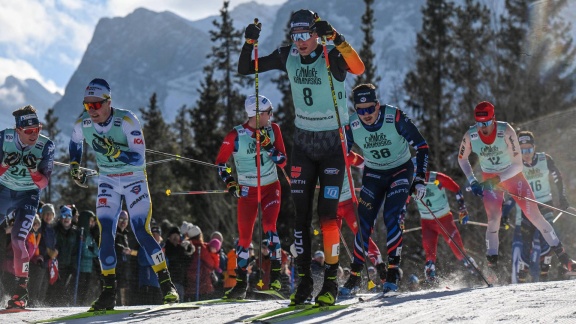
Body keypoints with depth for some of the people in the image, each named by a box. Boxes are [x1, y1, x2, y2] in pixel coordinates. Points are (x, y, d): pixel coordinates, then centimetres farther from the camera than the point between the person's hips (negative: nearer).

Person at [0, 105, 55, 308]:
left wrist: (33, 169, -34)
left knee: (17, 239, -19)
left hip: (28, 196, -2)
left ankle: (21, 289, -13)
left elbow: (43, 183, -16)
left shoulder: (46, 146, -19)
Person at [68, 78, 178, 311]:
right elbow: (75, 142, 16)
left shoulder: (126, 121, -24)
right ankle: (108, 293, -4)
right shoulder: (83, 123, -10)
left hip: (134, 180, -4)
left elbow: (139, 159, -28)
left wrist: (113, 151, -41)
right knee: (105, 233, -10)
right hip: (108, 181, 4)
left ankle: (166, 284, -4)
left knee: (141, 232, -14)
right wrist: (74, 166, 5)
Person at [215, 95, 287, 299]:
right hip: (247, 191, -1)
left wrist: (268, 146, -21)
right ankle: (241, 284, 15)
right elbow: (220, 162, 1)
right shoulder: (236, 136, -12)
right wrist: (229, 182, -11)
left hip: (271, 188, 1)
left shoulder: (273, 130, -5)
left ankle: (276, 274, -14)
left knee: (269, 225, -21)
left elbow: (282, 161, -7)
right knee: (244, 237, 2)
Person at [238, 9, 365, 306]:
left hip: (333, 144, -4)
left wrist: (335, 38, -47)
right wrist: (250, 42, -15)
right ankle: (303, 279, 9)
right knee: (301, 214, 2)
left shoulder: (332, 57, -16)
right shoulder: (288, 57, -2)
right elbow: (245, 69, 3)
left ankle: (331, 282, 1)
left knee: (327, 214, -8)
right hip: (303, 142, 4)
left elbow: (358, 68, -38)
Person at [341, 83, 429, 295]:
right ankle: (355, 276, 4)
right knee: (364, 222, -6)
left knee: (392, 216, -21)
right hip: (373, 174, 3)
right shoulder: (352, 126, -18)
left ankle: (393, 270, -11)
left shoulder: (395, 117, -26)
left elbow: (421, 146, -16)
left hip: (401, 170, -3)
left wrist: (420, 180, -20)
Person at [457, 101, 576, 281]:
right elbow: (462, 159, 3)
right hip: (490, 180, 1)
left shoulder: (506, 131, -26)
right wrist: (472, 181, -5)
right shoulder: (470, 136, -18)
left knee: (534, 215, -4)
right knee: (494, 219, -18)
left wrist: (497, 179, -33)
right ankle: (492, 265, -12)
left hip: (512, 175, -1)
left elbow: (518, 165, -25)